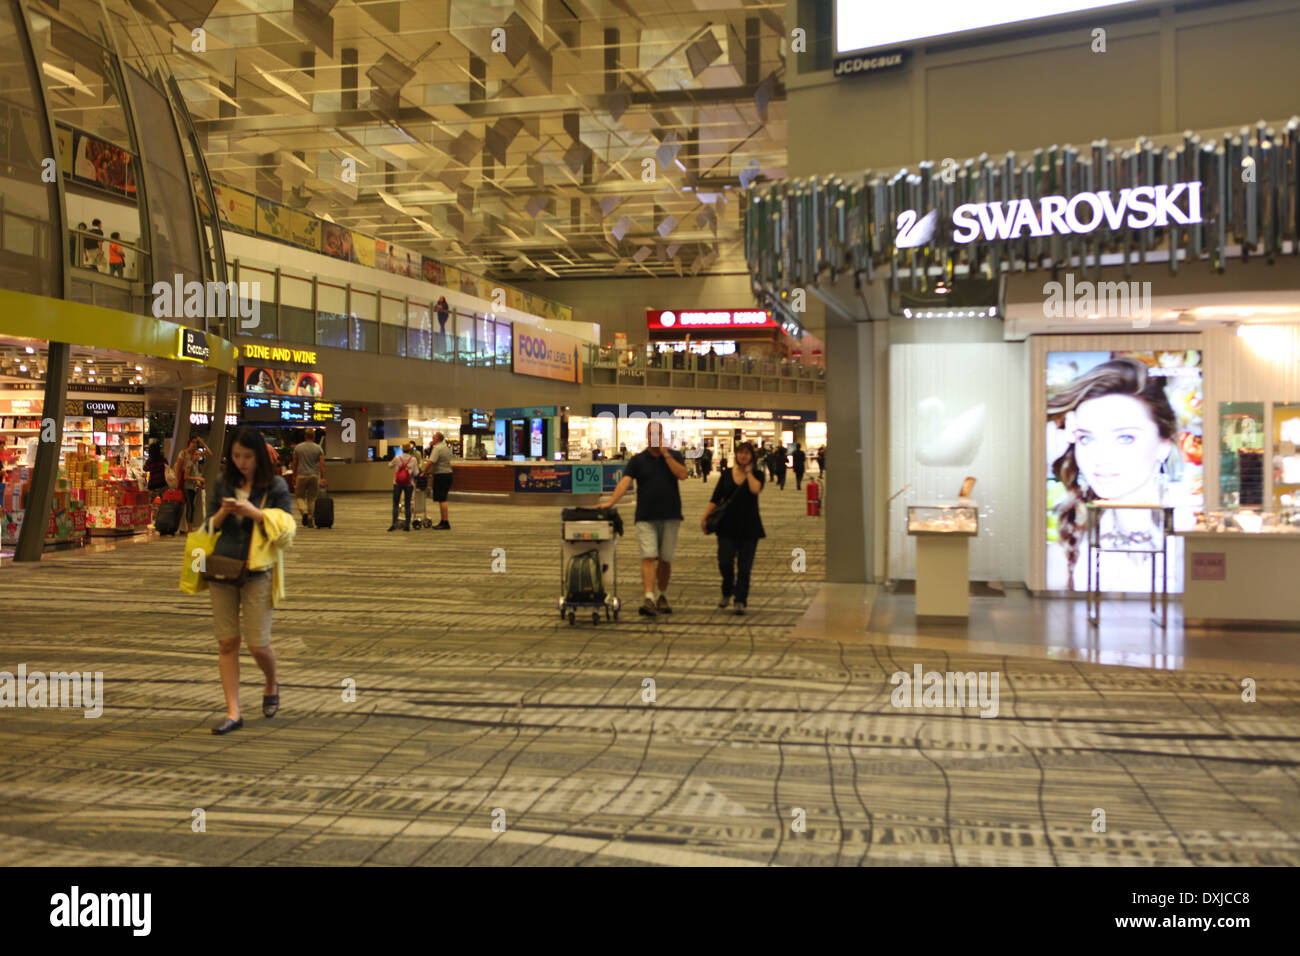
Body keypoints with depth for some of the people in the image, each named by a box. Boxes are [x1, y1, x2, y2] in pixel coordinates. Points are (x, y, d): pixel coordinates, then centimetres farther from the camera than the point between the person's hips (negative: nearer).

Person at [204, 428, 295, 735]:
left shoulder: (276, 487, -1)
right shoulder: (223, 484, 9)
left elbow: (286, 530, -4)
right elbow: (209, 526, 14)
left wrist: (255, 512, -15)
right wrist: (223, 512, -7)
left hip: (258, 573, -3)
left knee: (257, 643, -3)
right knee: (227, 642, 3)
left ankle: (271, 685, 29)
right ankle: (233, 712, 9)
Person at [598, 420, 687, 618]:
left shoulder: (674, 456, 8)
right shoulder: (638, 460, 5)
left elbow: (682, 474, -10)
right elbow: (625, 481, -7)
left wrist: (665, 453, -11)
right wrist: (611, 501, -20)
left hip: (670, 516, 1)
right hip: (646, 518, -1)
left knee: (665, 559, 8)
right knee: (648, 558, -11)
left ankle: (663, 596, 23)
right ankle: (649, 599, -18)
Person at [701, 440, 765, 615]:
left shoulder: (757, 474, 3)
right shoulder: (726, 474, 7)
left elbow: (755, 489, -20)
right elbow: (715, 498, 6)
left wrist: (748, 472, -6)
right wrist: (705, 517, -3)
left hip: (749, 527, -1)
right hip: (728, 525, 1)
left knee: (744, 566, -2)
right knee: (725, 563, -6)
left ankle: (740, 601, 5)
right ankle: (727, 593, 21)